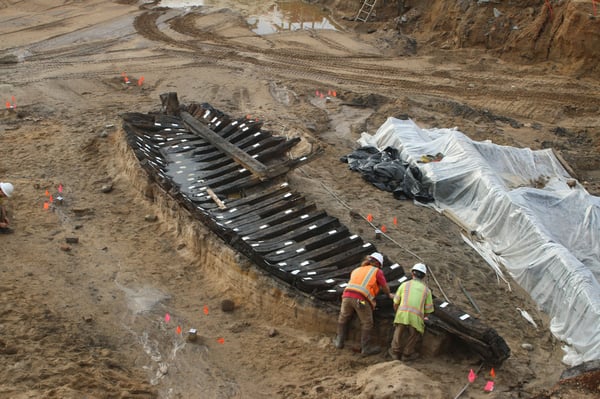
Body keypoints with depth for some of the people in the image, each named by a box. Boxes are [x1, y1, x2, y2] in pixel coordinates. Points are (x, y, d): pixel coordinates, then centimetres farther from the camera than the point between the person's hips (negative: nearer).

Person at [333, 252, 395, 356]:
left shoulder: (356, 270, 29)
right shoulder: (377, 271, 14)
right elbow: (385, 287, 16)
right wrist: (389, 295, 38)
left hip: (347, 295, 5)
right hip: (361, 299, -5)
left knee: (343, 318, 23)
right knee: (367, 324, 8)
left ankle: (339, 341, 29)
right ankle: (366, 348, 12)